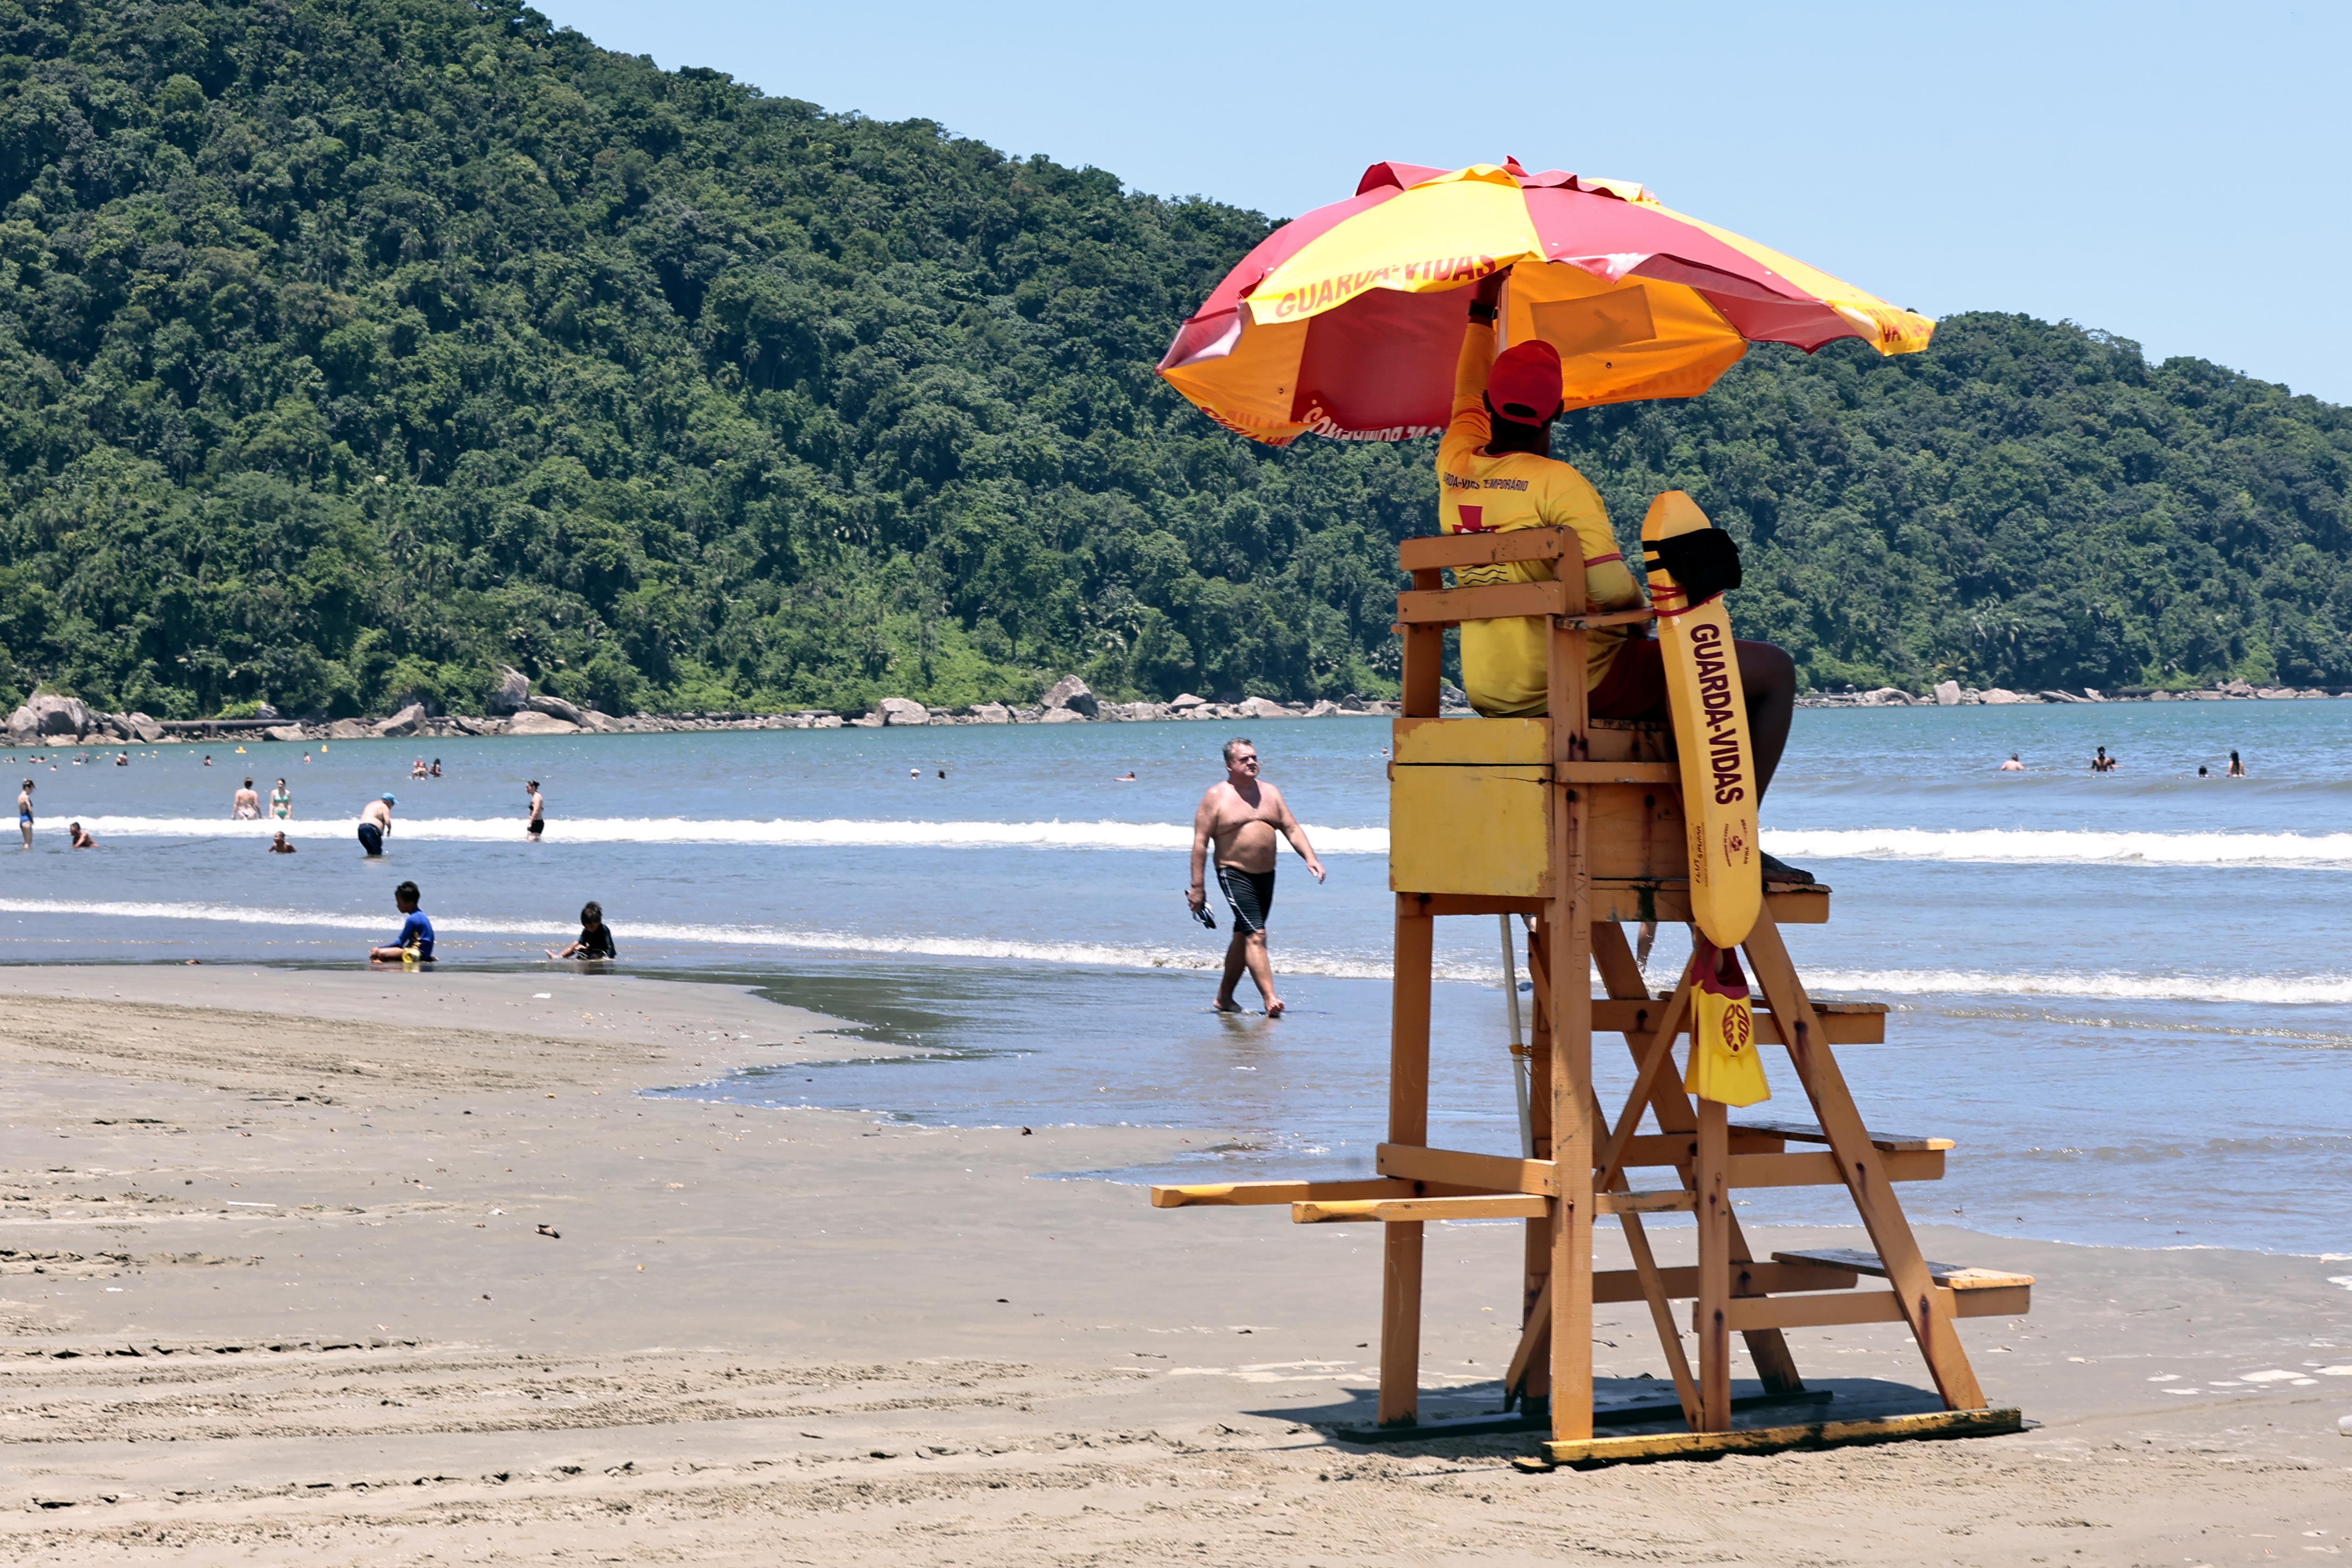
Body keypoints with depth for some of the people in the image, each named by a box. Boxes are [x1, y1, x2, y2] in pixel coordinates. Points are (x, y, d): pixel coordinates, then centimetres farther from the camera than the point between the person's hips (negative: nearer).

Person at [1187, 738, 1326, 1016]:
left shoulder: (1269, 793, 11)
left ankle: (1225, 996, 26)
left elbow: (1292, 829, 10)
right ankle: (1270, 999, -22)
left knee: (1244, 937, 14)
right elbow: (1200, 843, -6)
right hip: (1234, 875, -6)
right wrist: (1197, 887, -11)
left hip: (1266, 875, 6)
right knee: (1256, 935, -17)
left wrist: (1310, 858, -7)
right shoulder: (1216, 797, -5)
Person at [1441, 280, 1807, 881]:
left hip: (1490, 692, 8)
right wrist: (1643, 607, 0)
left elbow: (1468, 396, 26)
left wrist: (1482, 310, 36)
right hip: (1576, 685, -8)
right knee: (1774, 671, 0)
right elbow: (1612, 589, -22)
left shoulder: (1456, 468, 3)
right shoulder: (1559, 483, -17)